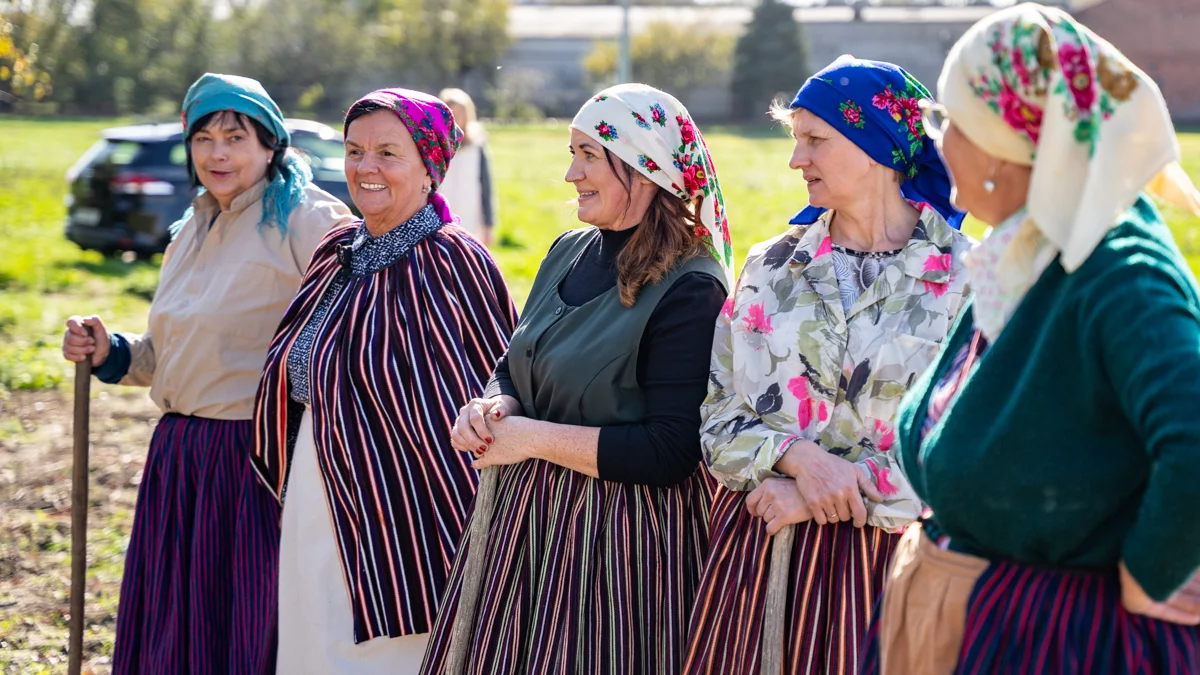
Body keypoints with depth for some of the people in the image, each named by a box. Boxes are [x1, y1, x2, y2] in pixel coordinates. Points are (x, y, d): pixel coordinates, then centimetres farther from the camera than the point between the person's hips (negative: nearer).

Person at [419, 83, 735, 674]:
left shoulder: (689, 291, -17)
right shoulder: (570, 253, 7)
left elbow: (670, 453, -22)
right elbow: (515, 369, 17)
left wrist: (534, 438, -18)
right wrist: (491, 408, -7)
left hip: (618, 532, -7)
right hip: (524, 518, 8)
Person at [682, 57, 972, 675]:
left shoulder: (965, 277, -5)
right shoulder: (771, 267, 7)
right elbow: (717, 418, 4)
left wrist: (817, 497, -14)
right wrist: (797, 456, -15)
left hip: (892, 551, -3)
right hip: (760, 552, 3)